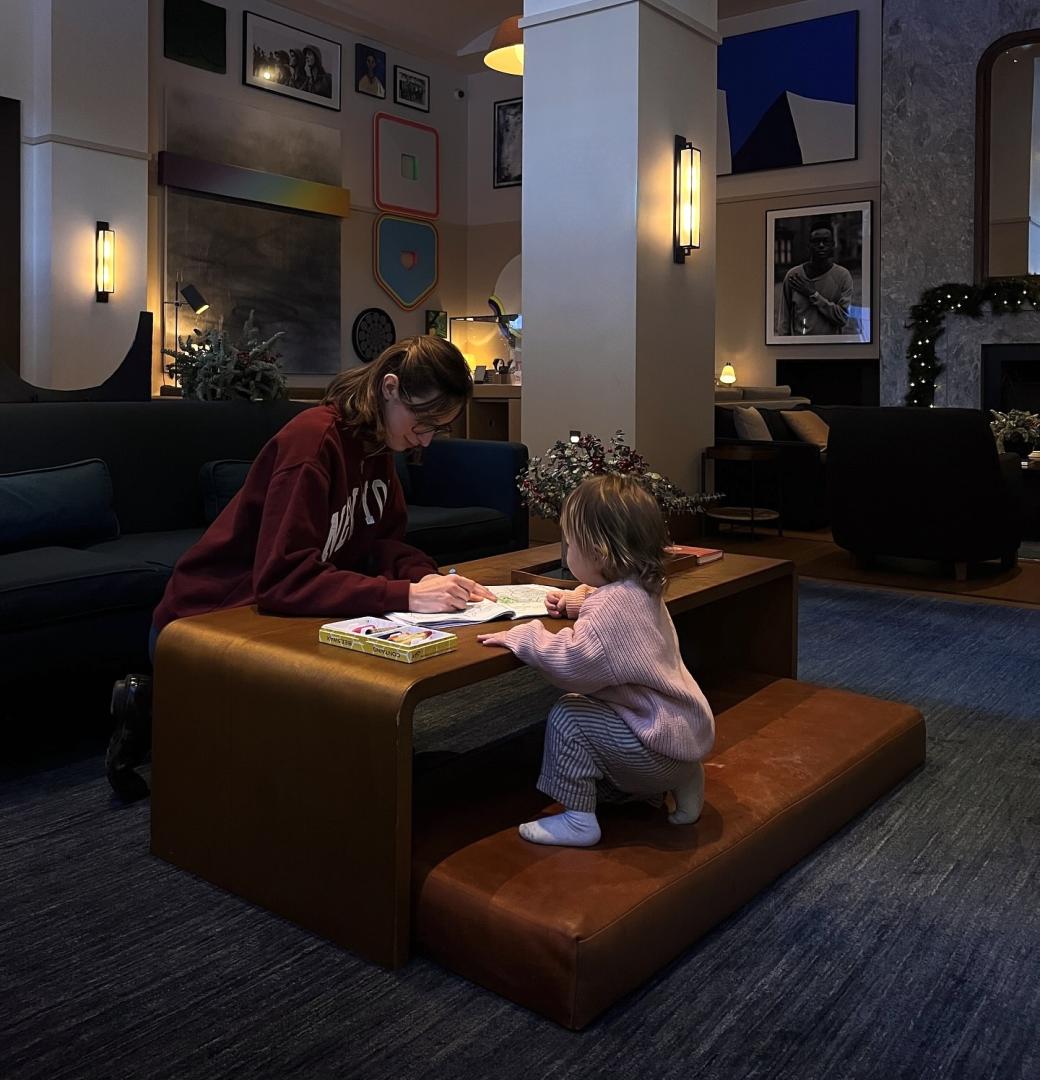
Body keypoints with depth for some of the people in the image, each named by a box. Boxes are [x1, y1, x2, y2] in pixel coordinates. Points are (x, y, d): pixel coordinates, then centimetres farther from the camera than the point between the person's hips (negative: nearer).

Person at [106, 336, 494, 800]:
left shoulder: (374, 442, 0)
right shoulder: (312, 440, -27)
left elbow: (384, 541, 1)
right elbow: (284, 580, -35)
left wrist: (424, 575, -20)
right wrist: (404, 595, -39)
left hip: (270, 618, 9)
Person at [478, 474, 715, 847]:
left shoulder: (613, 606, -25)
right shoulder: (640, 589, 6)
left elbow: (573, 662, -37)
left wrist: (521, 636, -23)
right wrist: (579, 599, 14)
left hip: (663, 743, -10)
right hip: (683, 728, 10)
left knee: (567, 717, -12)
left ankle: (578, 821, -2)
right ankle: (677, 783, 20)